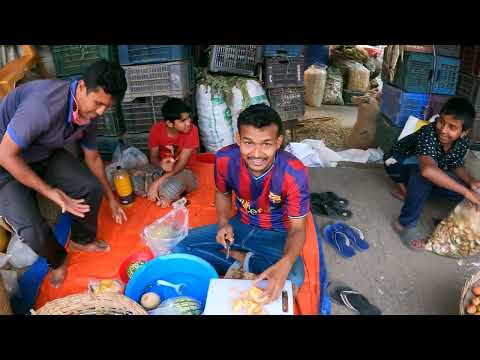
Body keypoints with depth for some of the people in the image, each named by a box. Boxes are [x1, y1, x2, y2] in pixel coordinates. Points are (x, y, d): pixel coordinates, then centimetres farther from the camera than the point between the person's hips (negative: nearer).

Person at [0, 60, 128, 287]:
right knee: (33, 231, -21)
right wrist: (51, 192, -27)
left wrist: (111, 198, 11)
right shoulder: (44, 105, -38)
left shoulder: (88, 112, -12)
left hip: (45, 154, 6)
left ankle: (82, 239, 19)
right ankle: (57, 259, 15)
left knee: (92, 187, -10)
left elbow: (93, 157, 3)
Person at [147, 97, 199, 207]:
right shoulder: (156, 129, -12)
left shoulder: (192, 130, -21)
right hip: (161, 168, 3)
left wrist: (157, 182, -29)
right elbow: (153, 157, -1)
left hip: (183, 171, -3)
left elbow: (181, 163, -21)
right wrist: (161, 164, -28)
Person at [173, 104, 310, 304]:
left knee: (292, 279, -33)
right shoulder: (225, 158, -20)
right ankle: (244, 259, -11)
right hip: (240, 225, 3)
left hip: (277, 234, -3)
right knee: (180, 245, -10)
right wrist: (223, 223, -16)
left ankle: (239, 262, -9)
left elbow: (297, 228, -21)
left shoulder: (294, 173, -29)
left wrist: (284, 264, -41)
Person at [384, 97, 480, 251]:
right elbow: (427, 169, -54)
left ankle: (406, 189, 9)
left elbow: (457, 166, 3)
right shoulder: (428, 133, -36)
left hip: (417, 174, 7)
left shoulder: (462, 142, -16)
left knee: (462, 188, -9)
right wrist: (466, 191, -48)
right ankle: (405, 224, -25)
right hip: (398, 163, -6)